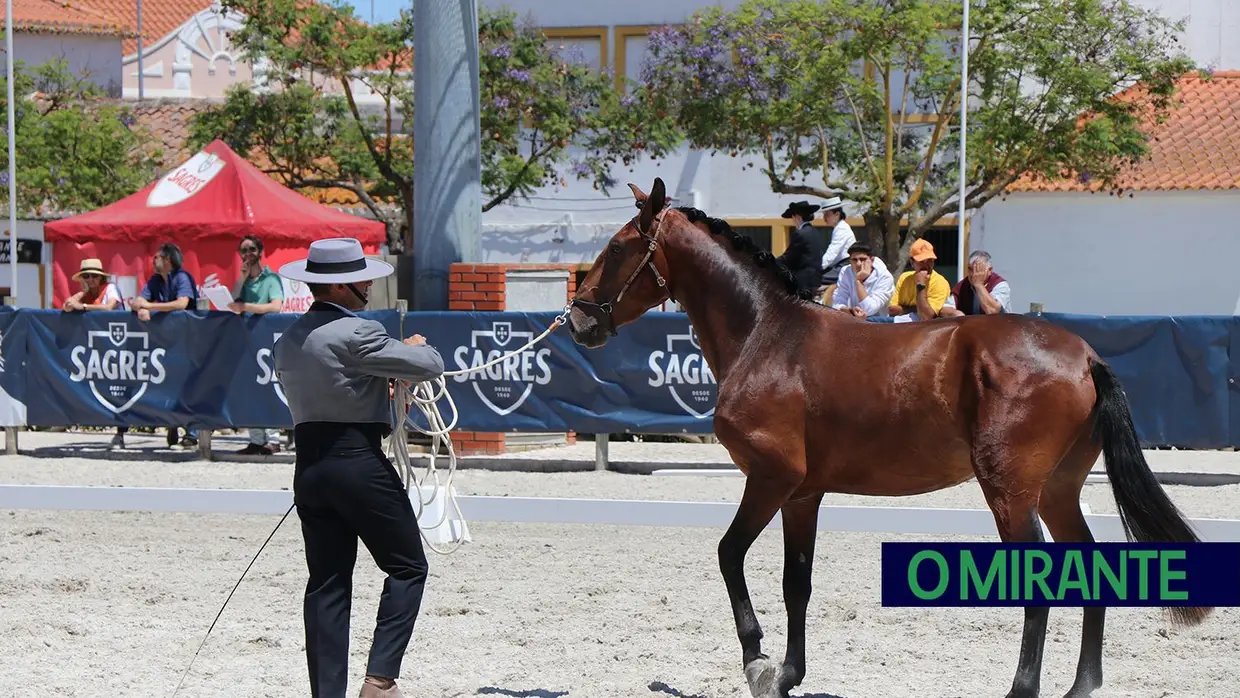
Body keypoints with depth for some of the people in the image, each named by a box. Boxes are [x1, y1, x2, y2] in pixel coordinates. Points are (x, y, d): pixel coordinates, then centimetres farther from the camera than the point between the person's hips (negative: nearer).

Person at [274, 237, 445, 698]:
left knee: (327, 581, 9)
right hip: (359, 461, -7)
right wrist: (416, 348, 12)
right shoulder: (356, 334, -14)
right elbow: (430, 367, -13)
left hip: (309, 465, 7)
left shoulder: (287, 341, 12)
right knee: (407, 567, 4)